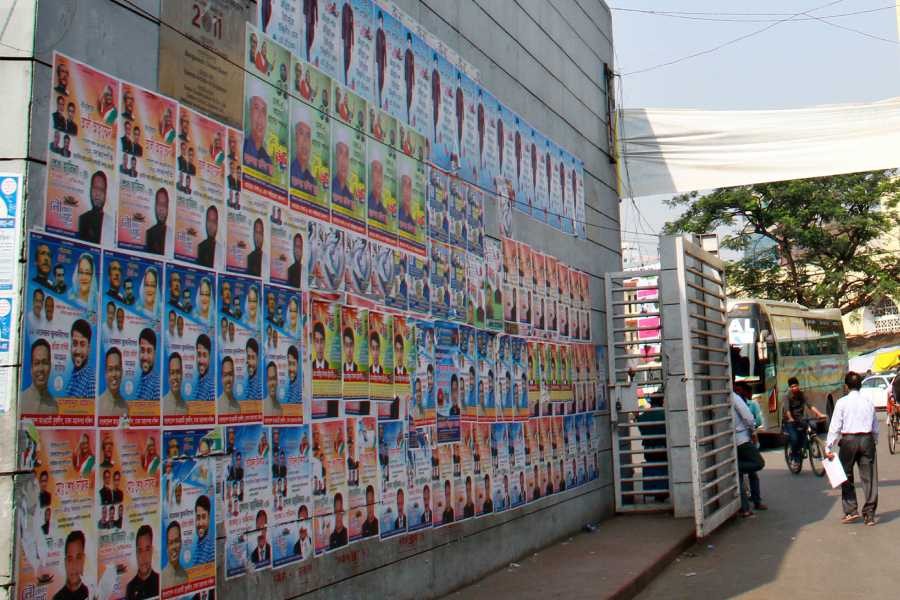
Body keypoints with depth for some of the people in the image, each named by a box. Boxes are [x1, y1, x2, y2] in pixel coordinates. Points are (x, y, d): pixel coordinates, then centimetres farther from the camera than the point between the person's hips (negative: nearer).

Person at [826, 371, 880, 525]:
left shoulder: (842, 402, -5)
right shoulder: (868, 402, 6)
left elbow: (835, 426, -8)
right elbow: (875, 427, 11)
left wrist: (828, 447, -6)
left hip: (848, 440, -3)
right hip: (867, 439, 3)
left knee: (846, 477, 11)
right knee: (869, 478, 5)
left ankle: (851, 511, 6)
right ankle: (869, 515, 7)